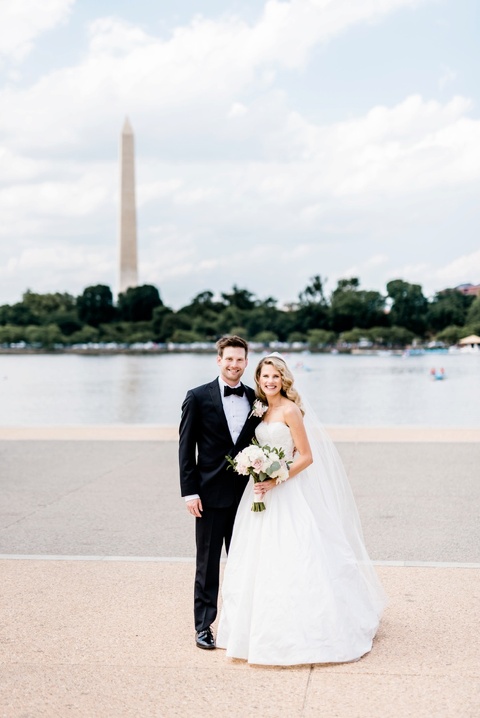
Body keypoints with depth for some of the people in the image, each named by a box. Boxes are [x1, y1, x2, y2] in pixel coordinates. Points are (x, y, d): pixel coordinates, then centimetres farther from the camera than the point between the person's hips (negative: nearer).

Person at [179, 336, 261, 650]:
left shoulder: (256, 399, 6)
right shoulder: (198, 397, -4)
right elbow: (186, 447, -4)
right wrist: (189, 491, -10)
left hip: (245, 492, 3)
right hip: (211, 493, -3)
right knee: (208, 563, 5)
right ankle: (204, 626, 14)